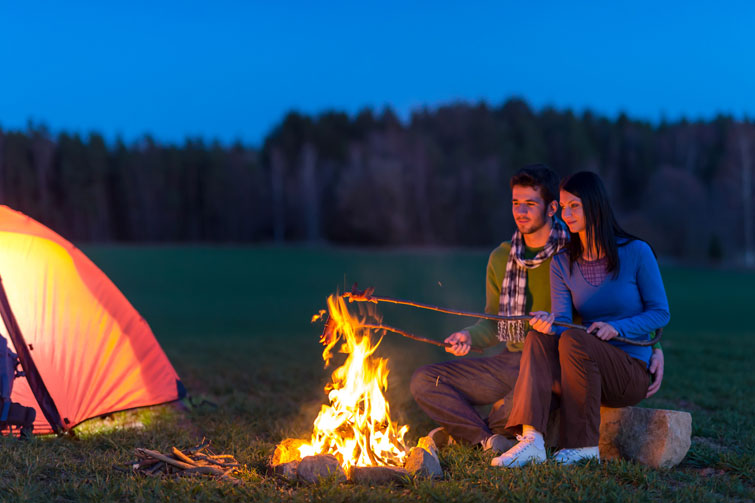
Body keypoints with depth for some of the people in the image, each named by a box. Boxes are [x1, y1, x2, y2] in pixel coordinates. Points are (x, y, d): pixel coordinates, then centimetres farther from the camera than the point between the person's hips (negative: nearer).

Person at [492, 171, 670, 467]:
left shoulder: (636, 253, -5)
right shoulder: (562, 263, 7)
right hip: (587, 371, 4)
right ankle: (531, 440, -38)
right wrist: (549, 323, -27)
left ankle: (584, 445, -25)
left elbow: (660, 313, -3)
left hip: (632, 371, -4)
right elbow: (561, 319, -2)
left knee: (573, 340, -31)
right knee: (538, 337, -24)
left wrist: (616, 327, -19)